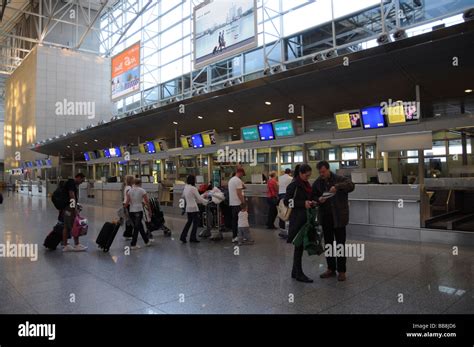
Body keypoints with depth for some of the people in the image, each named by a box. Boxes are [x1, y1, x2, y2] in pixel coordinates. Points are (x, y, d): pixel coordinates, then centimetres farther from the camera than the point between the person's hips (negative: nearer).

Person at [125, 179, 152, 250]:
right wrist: (150, 211, 2)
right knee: (137, 228, 3)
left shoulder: (129, 191, 3)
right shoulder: (142, 190, -6)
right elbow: (147, 202, -6)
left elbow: (127, 202, -3)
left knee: (140, 226, 16)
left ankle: (146, 241, 29)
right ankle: (133, 245, 6)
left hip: (131, 211, 5)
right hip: (139, 211, -4)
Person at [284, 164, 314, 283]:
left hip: (305, 218, 8)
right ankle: (299, 274, 6)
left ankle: (295, 272, 23)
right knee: (299, 245, -3)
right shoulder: (294, 185, -12)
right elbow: (287, 201, -14)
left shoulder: (306, 184, 14)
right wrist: (303, 203, -19)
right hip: (297, 219, -8)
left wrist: (311, 202, 6)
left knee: (300, 245, 13)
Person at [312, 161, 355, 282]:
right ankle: (331, 269, 25)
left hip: (339, 216, -4)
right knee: (328, 244, 12)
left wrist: (337, 186, -37)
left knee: (340, 245, 3)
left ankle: (341, 271, 15)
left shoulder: (339, 179, -7)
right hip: (325, 217, 4)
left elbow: (351, 185, -23)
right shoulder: (317, 182, 5)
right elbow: (313, 196, 8)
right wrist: (318, 199, -14)